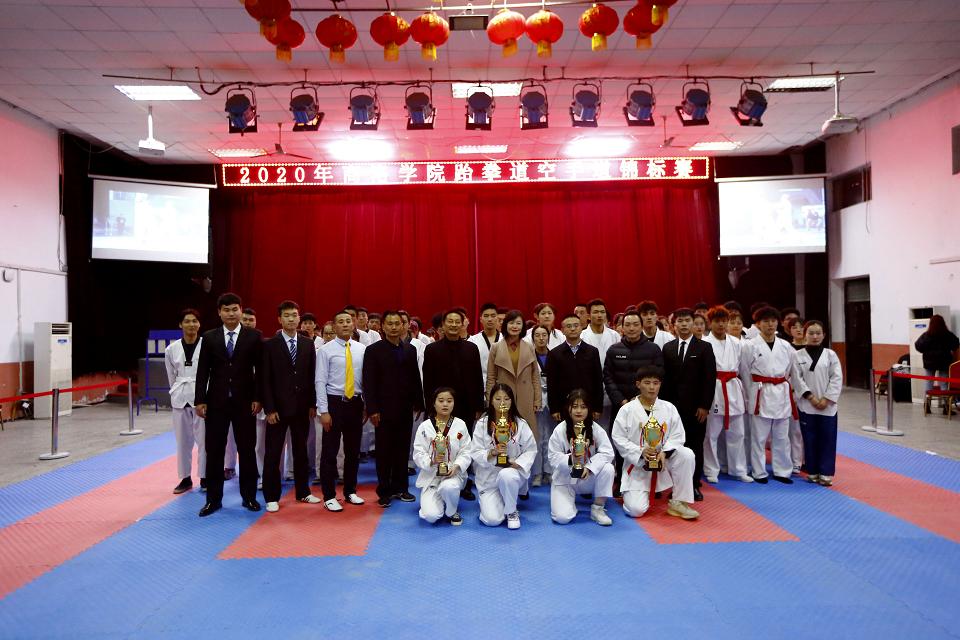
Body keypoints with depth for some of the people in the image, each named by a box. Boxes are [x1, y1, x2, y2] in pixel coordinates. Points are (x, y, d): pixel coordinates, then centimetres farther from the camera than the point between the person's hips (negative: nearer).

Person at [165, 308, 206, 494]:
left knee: (204, 439, 1)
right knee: (183, 440, 11)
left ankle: (204, 478, 13)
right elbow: (171, 376, 14)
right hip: (180, 398, 3)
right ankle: (185, 479, 22)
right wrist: (178, 392, 15)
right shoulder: (171, 349, 2)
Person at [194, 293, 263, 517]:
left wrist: (258, 398, -5)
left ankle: (249, 496, 19)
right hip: (216, 402, 1)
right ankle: (213, 499, 17)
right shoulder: (209, 337, 4)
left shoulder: (254, 336, -1)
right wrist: (200, 400, -2)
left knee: (247, 450, 6)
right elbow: (202, 371, 3)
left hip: (244, 402, -1)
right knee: (214, 451, 6)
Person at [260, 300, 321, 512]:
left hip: (302, 407, 3)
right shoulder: (270, 345, -4)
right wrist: (269, 408, -11)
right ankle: (272, 497, 14)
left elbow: (312, 375, 7)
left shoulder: (308, 343, 5)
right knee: (273, 454, 3)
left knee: (301, 451, 13)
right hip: (278, 407, -3)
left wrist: (312, 404, 4)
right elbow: (265, 379, -6)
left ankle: (303, 492, 25)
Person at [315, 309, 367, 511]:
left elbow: (366, 379, 7)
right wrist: (323, 411, -12)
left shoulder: (362, 349, 3)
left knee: (353, 450, 14)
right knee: (329, 451, 2)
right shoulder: (325, 350, -6)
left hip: (356, 403, 4)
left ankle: (350, 491, 28)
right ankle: (329, 496, 13)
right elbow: (320, 382, -8)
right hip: (334, 402, -4)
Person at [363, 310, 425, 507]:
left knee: (403, 449, 8)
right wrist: (372, 409, -12)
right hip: (384, 409, -3)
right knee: (384, 451, 4)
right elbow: (369, 382, -6)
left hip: (405, 409, 4)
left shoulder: (410, 350, 10)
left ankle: (400, 487, 20)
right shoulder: (373, 350, -2)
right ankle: (384, 491, 13)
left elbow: (415, 379, 11)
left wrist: (418, 404, 6)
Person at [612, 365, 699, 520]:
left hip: (662, 459, 3)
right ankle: (633, 493, 23)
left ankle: (678, 503, -10)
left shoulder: (669, 408, 0)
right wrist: (640, 452, -21)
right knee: (636, 510, -17)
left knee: (686, 455, -27)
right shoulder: (627, 410, -8)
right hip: (637, 464, -3)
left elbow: (677, 436, 0)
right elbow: (618, 438, -8)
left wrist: (665, 452, -19)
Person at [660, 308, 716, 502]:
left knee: (695, 446, 5)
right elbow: (664, 377, 8)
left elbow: (710, 378, -3)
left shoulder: (704, 347, 2)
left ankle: (694, 485, 15)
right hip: (673, 406, 2)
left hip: (696, 407, -2)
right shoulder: (668, 348, 10)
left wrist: (705, 406, -9)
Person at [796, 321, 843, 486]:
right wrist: (811, 397, -11)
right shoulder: (798, 355, -1)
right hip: (806, 405, 0)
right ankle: (812, 471, 19)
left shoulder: (830, 354, 0)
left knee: (827, 440, 4)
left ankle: (825, 473, 14)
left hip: (827, 406, 0)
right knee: (810, 440, 7)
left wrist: (826, 399, -10)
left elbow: (837, 378, -2)